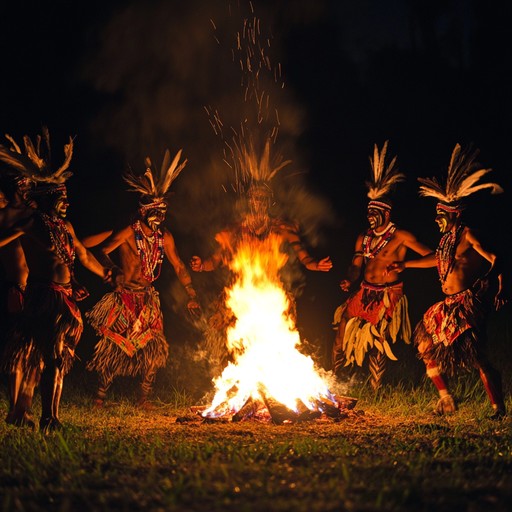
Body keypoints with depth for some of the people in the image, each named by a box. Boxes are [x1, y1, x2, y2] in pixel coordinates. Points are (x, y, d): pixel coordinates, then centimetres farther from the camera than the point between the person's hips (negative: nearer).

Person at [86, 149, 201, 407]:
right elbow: (102, 250, -11)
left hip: (148, 299, 5)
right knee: (115, 346, -4)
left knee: (153, 348, -2)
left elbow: (179, 266, 10)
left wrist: (192, 296, 10)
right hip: (125, 297, -5)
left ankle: (144, 399, 7)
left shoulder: (164, 237, 3)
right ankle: (101, 396, 6)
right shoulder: (128, 233, -13)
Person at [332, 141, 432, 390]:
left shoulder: (400, 237, -4)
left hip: (388, 297, -5)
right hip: (363, 294, 5)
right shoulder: (363, 238, 14)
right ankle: (335, 381, 12)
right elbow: (356, 266, 11)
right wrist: (349, 281, -8)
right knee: (342, 333, -1)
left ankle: (374, 391, 0)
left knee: (377, 343, -8)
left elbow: (430, 255, -5)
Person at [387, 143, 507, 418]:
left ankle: (499, 408, -15)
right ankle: (446, 399, 23)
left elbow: (493, 259, -15)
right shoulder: (447, 238, 14)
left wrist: (501, 289, -26)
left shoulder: (468, 235, -10)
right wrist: (405, 265, 37)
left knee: (477, 357, -17)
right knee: (426, 347, 14)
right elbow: (439, 258, 31)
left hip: (465, 305, -10)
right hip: (447, 305, 10)